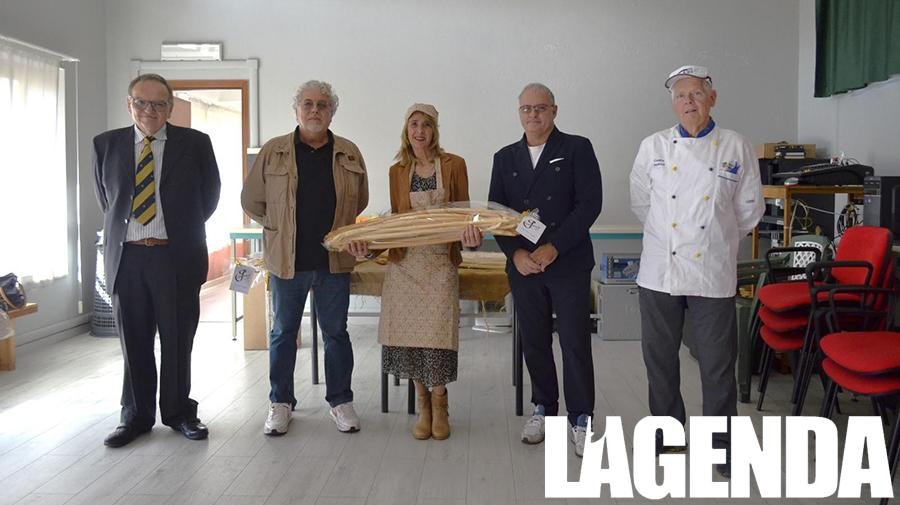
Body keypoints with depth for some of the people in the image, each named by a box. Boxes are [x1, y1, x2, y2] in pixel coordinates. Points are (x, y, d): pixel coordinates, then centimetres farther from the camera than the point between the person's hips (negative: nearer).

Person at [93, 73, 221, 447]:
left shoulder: (195, 144, 1)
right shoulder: (106, 144, 7)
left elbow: (209, 195, 9)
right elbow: (105, 198, 18)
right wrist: (121, 232, 14)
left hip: (178, 256, -2)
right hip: (126, 256, 2)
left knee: (178, 341, 6)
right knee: (134, 342, 9)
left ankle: (179, 412, 21)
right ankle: (137, 415, 23)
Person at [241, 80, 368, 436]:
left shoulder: (349, 154, 4)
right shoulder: (273, 151, 1)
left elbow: (359, 201, 16)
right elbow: (251, 200, 8)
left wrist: (337, 229, 11)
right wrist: (280, 229, 7)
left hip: (334, 260, 1)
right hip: (287, 259, 0)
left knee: (336, 333, 9)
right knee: (283, 332, 10)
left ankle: (340, 401, 21)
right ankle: (280, 403, 23)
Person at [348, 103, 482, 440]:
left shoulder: (454, 165, 2)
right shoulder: (397, 171, 10)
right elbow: (395, 220, 13)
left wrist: (471, 235, -18)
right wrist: (369, 244, -2)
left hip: (440, 261, -2)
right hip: (405, 261, 3)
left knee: (437, 334, -7)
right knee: (409, 333, 2)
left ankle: (438, 404, 13)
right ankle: (422, 405, 18)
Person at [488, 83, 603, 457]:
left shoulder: (577, 149, 1)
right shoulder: (505, 158, 12)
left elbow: (590, 203, -8)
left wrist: (553, 247, -14)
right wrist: (516, 253, -7)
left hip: (568, 262, -3)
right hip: (522, 265, 4)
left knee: (575, 344, -2)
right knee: (534, 342, 11)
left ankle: (580, 420, 9)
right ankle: (544, 409, 26)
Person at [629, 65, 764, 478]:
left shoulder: (736, 148, 2)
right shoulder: (653, 147, 3)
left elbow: (749, 208, 9)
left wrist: (720, 239, 12)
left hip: (713, 275, -1)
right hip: (659, 272, 2)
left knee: (718, 365, 5)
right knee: (660, 360, 11)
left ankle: (722, 443, 22)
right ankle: (667, 438, 29)